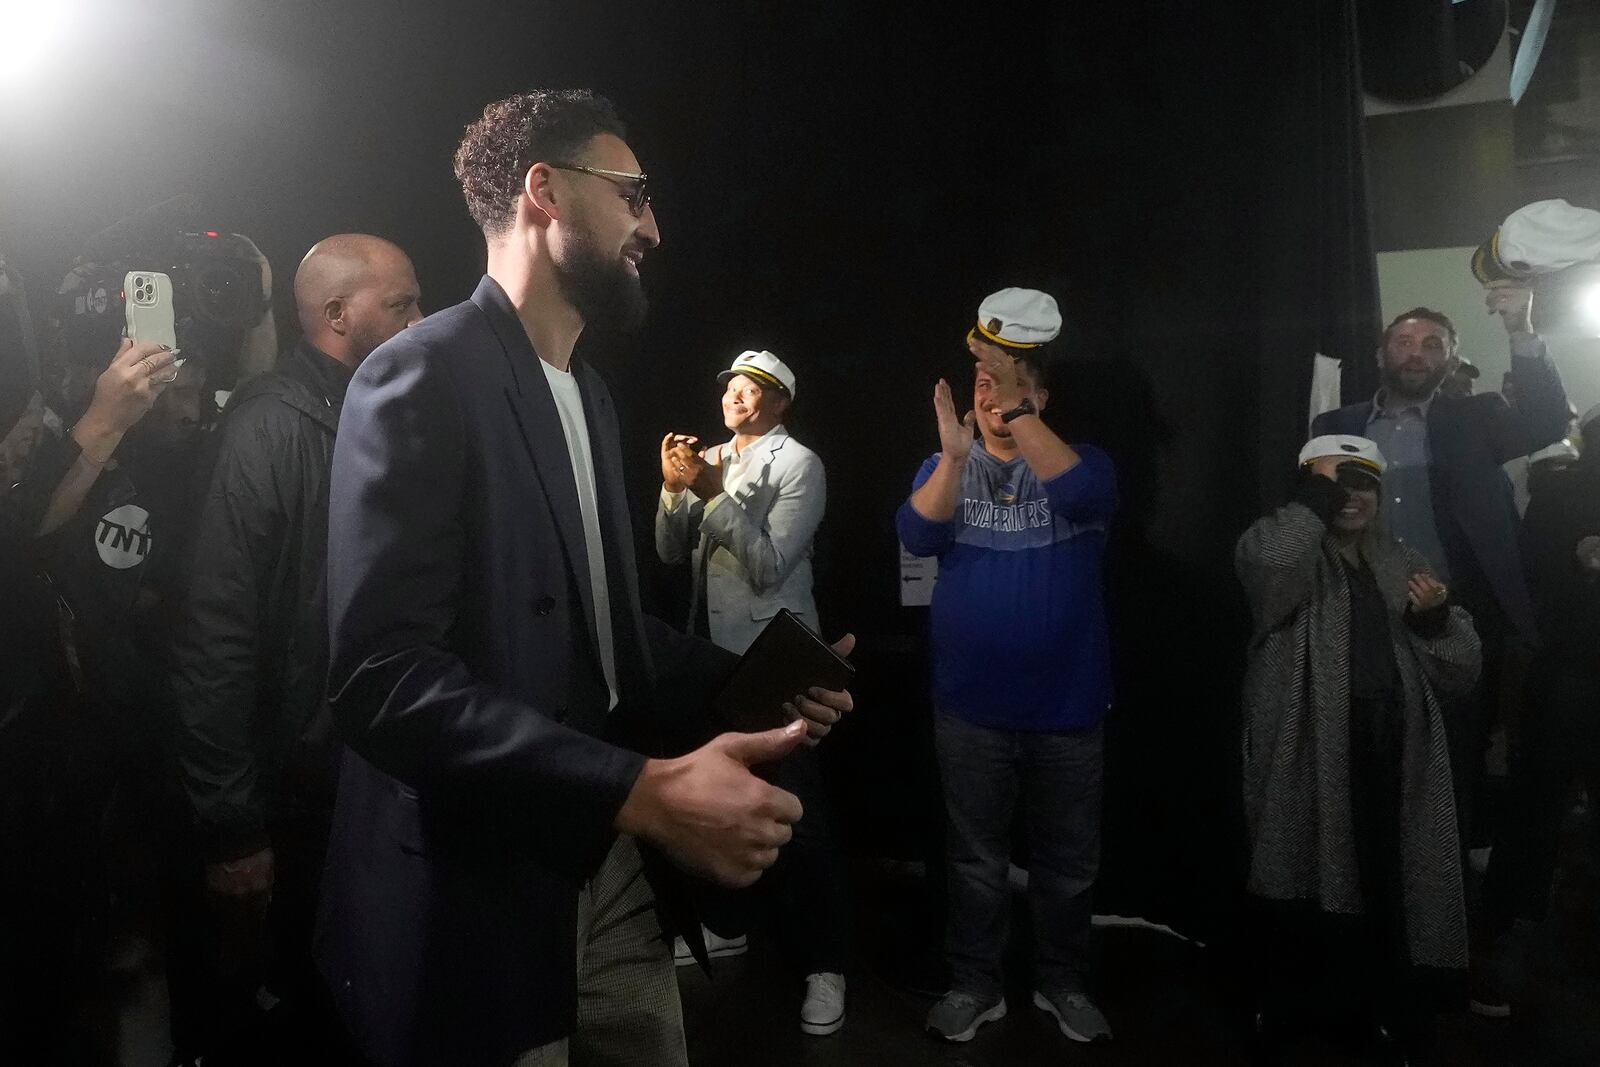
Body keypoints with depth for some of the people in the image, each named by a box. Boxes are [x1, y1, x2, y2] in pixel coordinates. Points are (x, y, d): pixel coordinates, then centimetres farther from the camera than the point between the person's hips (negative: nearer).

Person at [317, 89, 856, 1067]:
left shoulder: (587, 392, 14)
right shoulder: (422, 377, -14)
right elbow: (383, 674, -24)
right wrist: (644, 791, -30)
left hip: (616, 872, 8)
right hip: (485, 892, -8)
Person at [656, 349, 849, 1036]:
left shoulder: (798, 465, -8)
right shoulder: (710, 461, 10)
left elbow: (769, 566, -16)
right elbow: (671, 553, 8)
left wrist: (715, 494, -19)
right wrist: (675, 489, -7)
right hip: (712, 651, 6)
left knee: (797, 815, -4)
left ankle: (822, 962, 9)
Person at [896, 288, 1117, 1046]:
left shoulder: (1080, 462, 0)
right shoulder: (946, 468, 3)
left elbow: (1082, 496, -24)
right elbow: (917, 536, -15)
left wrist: (1016, 412, -31)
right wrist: (955, 452, -29)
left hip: (1067, 708, 0)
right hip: (971, 709, 0)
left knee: (1068, 860, 14)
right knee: (976, 859, 12)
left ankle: (1063, 983, 32)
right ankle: (974, 984, 27)